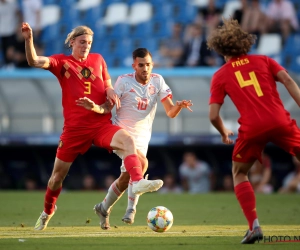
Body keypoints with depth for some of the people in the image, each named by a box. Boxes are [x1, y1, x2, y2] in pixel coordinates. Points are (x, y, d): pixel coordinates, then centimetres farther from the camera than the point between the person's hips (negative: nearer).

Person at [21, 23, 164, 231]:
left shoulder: (98, 59, 10)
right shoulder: (62, 62, 0)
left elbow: (107, 82, 25)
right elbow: (34, 61, -15)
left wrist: (110, 90, 0)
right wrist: (29, 40, -32)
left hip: (102, 124, 1)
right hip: (75, 128, -1)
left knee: (128, 141, -30)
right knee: (58, 174, 8)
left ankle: (138, 182, -46)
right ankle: (48, 211, 33)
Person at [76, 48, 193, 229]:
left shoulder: (158, 81, -2)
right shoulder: (124, 81, -10)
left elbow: (170, 113, -6)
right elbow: (108, 108, -8)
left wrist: (179, 106, -28)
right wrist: (94, 107, -30)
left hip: (142, 139, 4)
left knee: (125, 178, 5)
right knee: (141, 163, -28)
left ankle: (105, 208, 28)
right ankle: (132, 208, -18)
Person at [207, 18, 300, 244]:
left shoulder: (220, 76, 13)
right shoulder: (263, 61, 16)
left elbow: (213, 115, 7)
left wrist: (224, 133, 26)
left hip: (252, 129, -1)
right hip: (280, 121, 1)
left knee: (239, 174, 21)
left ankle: (254, 226, 4)